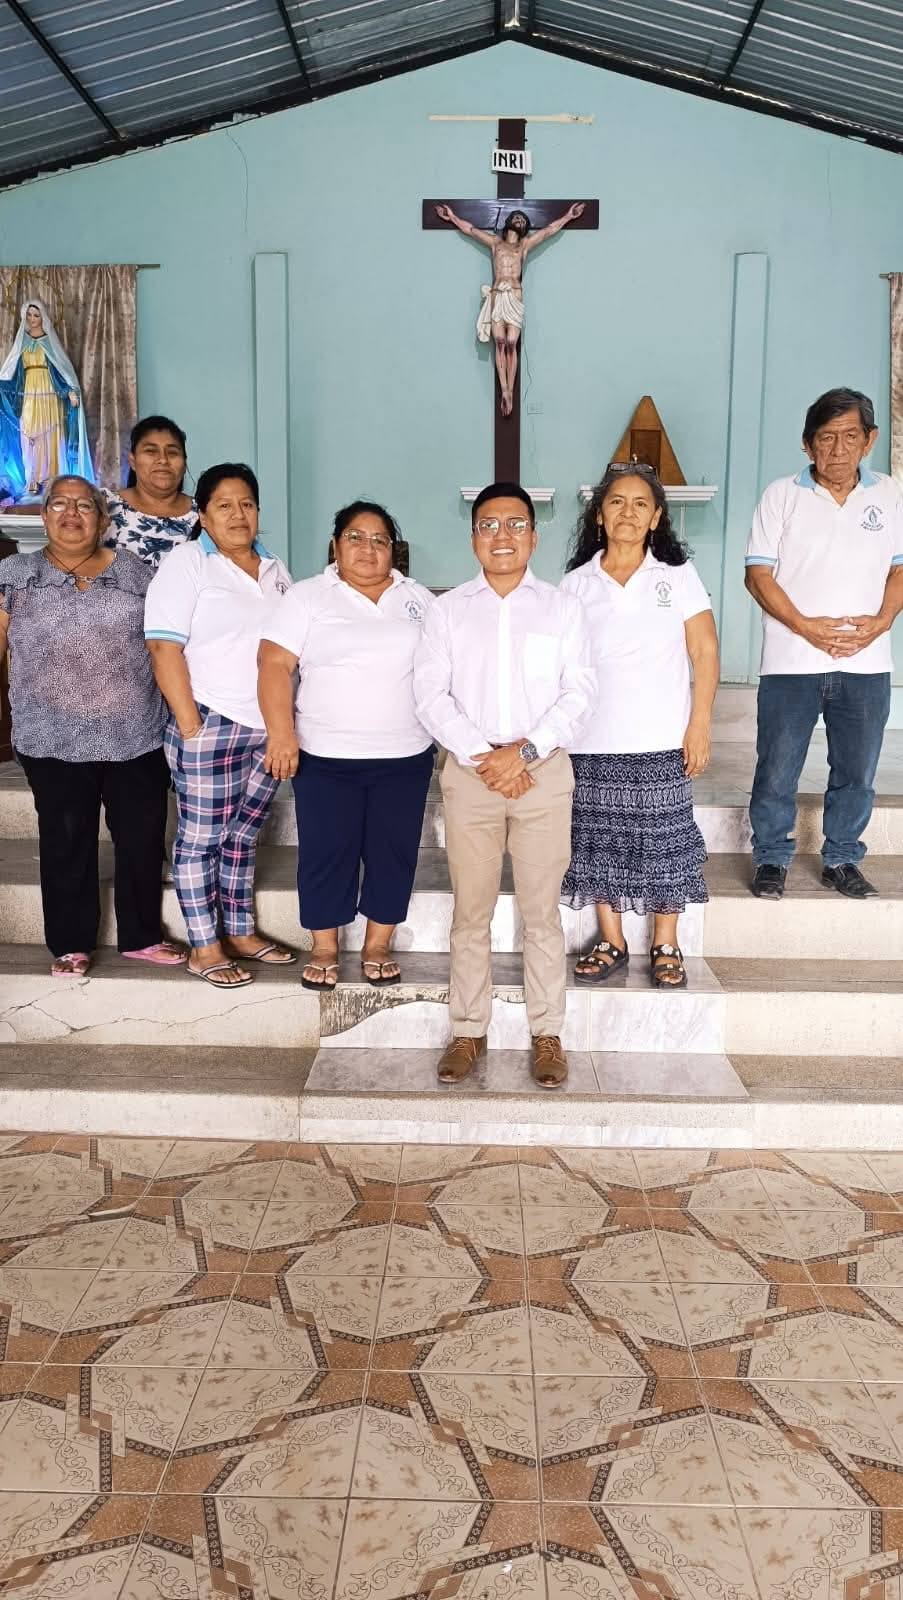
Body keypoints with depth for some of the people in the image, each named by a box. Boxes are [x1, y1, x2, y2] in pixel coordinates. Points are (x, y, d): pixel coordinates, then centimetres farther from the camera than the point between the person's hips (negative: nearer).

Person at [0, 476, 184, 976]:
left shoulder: (134, 572, 8)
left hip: (137, 738, 2)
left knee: (142, 839, 7)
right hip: (55, 742, -1)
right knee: (66, 843, 7)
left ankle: (141, 936, 24)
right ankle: (71, 944, 21)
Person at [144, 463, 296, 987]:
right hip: (212, 725, -6)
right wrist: (189, 725, -16)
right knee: (202, 837, 2)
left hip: (270, 728, 6)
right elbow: (165, 647, -12)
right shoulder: (187, 564, -5)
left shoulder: (274, 570, 14)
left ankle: (240, 933, 26)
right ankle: (204, 948, 12)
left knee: (244, 834, 14)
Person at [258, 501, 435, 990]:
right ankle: (324, 949, 17)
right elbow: (275, 664, -9)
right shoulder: (307, 597, 0)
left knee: (393, 851, 6)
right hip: (325, 756, -2)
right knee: (326, 852, 2)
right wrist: (281, 734, -19)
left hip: (404, 756, 2)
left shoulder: (420, 600, 9)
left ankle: (377, 947, 20)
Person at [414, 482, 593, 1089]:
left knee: (542, 911, 4)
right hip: (470, 772, 1)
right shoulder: (449, 610, 8)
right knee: (471, 912, 6)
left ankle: (548, 1034, 14)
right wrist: (482, 756, -12)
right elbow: (430, 694, 0)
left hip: (544, 771, 0)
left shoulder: (562, 607, 7)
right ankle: (470, 1031, 17)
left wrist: (524, 751, -14)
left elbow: (578, 692, -1)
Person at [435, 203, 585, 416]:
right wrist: (452, 217, 26)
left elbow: (549, 230, 21)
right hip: (496, 296, 1)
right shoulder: (495, 242, 20)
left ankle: (510, 391, -8)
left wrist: (568, 216, 22)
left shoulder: (526, 244, 19)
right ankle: (505, 391, -9)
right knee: (499, 343, -7)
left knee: (511, 344, -8)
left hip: (515, 297, -1)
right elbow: (470, 229, 25)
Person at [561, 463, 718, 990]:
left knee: (664, 843, 2)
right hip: (592, 743, 2)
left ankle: (666, 947, 16)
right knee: (599, 842, 7)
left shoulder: (678, 575, 3)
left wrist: (700, 725, -6)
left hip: (662, 742, -1)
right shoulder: (576, 584, 7)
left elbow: (705, 653, 1)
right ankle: (612, 942, 21)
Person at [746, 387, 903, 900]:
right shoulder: (782, 495, 1)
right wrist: (806, 626, -15)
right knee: (777, 770, 3)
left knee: (857, 772, 10)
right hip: (791, 662, -2)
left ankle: (842, 859, 26)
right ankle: (772, 859, 20)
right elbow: (758, 573, -4)